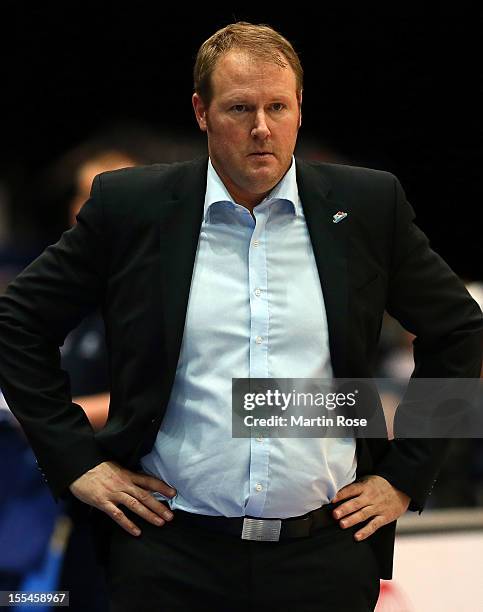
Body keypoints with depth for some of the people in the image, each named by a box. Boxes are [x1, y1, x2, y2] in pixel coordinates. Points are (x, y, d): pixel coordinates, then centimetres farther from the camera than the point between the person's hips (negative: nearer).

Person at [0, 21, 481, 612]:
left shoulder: (368, 205, 3)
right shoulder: (128, 205, 0)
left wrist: (405, 475, 7)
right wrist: (76, 461, 0)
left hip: (326, 557, 1)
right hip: (172, 555, -1)